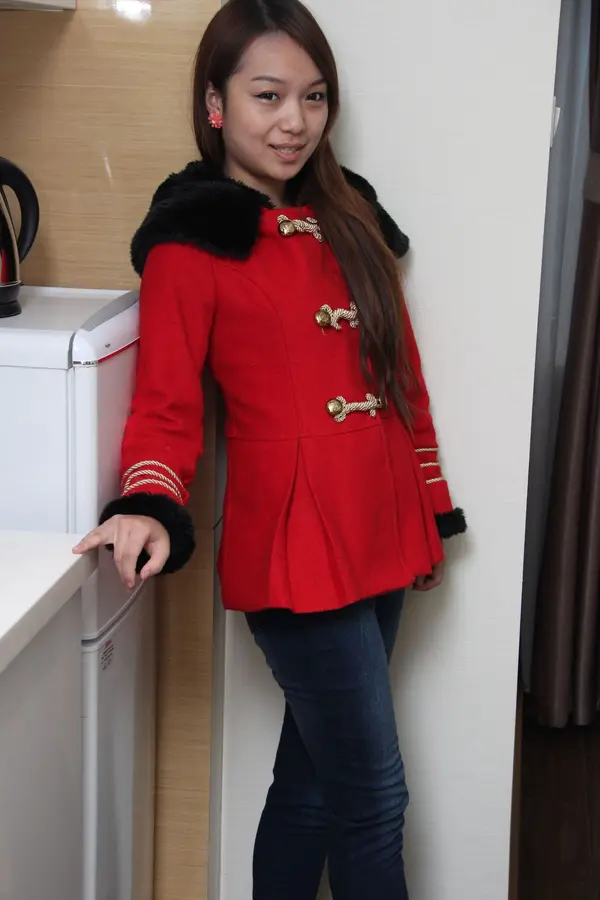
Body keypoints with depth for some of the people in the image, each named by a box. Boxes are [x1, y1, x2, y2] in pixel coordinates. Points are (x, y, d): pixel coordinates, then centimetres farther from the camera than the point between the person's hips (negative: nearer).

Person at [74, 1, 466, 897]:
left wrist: (432, 511, 19)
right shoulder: (191, 243, -6)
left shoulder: (351, 219, 14)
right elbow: (165, 406, -9)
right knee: (374, 797, 1)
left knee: (313, 780, 15)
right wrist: (152, 509, -27)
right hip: (294, 552, -6)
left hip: (381, 544, 6)